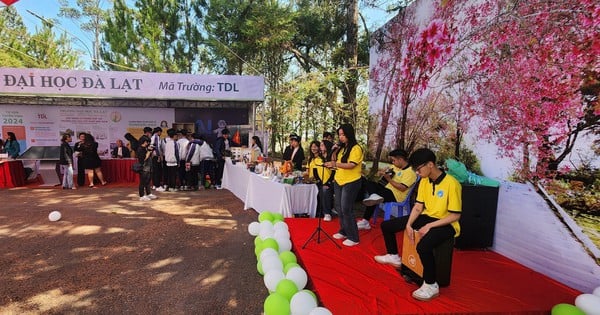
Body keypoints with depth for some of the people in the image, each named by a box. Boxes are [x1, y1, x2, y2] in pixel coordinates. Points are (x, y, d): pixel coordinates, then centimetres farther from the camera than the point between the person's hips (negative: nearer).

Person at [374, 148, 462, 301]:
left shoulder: (451, 183, -22)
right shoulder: (424, 181, 0)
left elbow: (455, 215, -19)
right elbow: (418, 206, 4)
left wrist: (430, 226, -23)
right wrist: (409, 224, -10)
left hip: (445, 224, -8)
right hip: (426, 217, 8)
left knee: (423, 246, -38)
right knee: (386, 225, 6)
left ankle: (431, 285, -14)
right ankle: (394, 256, 31)